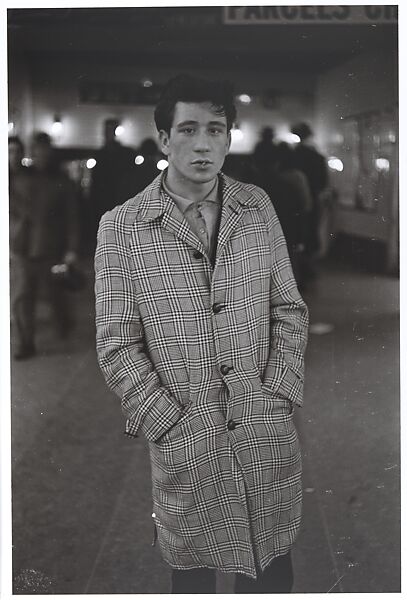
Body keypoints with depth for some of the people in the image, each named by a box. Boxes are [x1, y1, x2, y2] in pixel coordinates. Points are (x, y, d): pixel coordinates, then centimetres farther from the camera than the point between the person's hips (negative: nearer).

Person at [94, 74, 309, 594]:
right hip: (183, 441, -2)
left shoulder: (257, 206, 4)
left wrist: (278, 396, -3)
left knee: (272, 565, 14)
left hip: (269, 432, 2)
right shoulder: (121, 227, -5)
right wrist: (174, 427, -9)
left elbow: (288, 309, 6)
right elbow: (117, 346, -5)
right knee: (191, 570, 13)